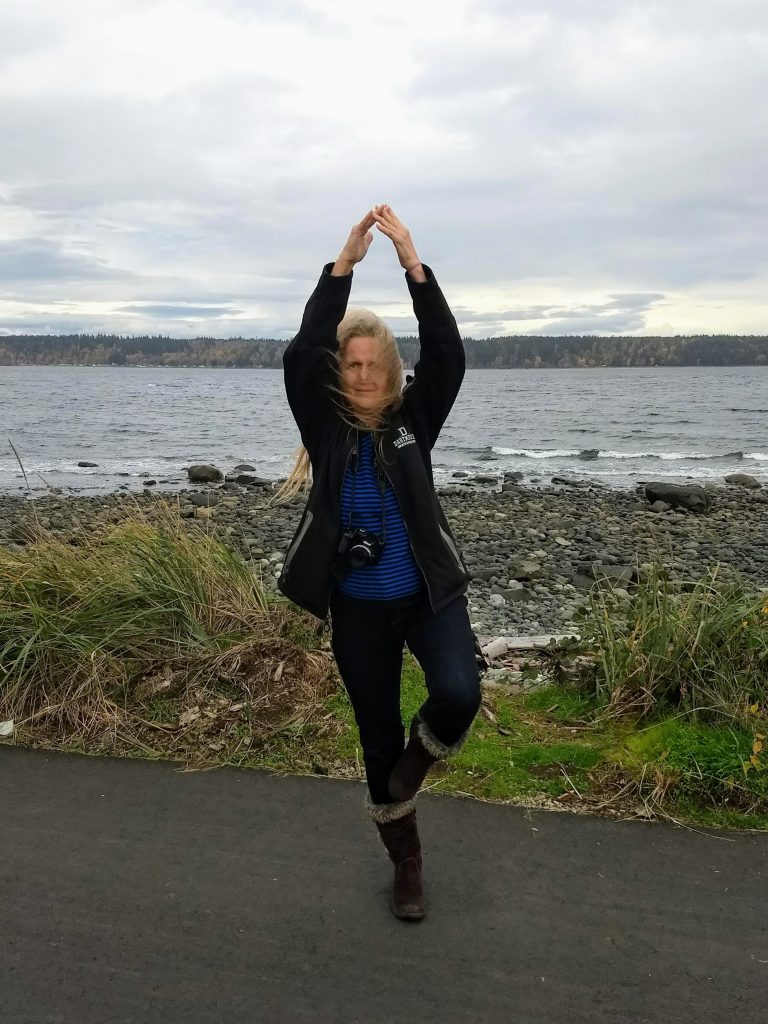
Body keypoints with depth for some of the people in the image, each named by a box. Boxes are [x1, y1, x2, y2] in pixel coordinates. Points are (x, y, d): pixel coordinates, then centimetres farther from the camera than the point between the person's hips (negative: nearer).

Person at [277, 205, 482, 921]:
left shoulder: (413, 420, -2)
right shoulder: (326, 427, -4)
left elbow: (446, 357, -15)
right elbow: (301, 356, -19)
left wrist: (412, 263, -21)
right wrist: (343, 264, -23)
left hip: (430, 595, 0)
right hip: (357, 609, 1)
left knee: (459, 696, -26)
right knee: (378, 738, 12)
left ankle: (416, 759, 12)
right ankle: (405, 860, 35)